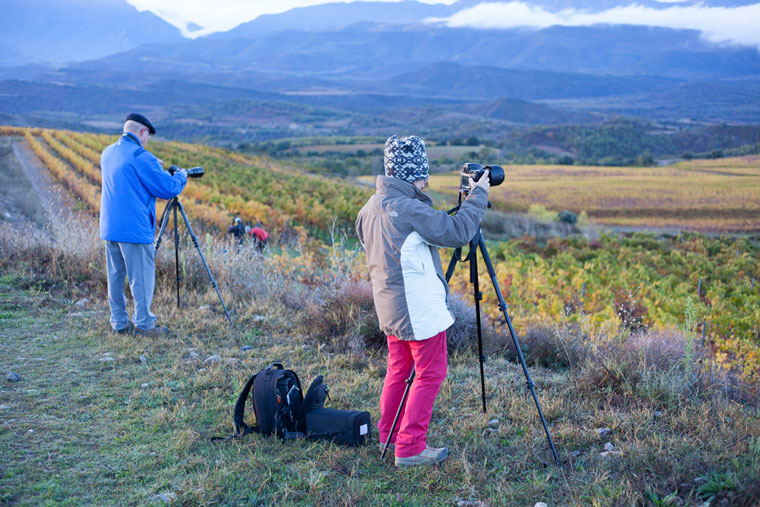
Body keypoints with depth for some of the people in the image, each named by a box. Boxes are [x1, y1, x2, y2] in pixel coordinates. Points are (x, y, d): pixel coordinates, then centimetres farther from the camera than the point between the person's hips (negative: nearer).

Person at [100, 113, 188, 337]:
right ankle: (144, 324, 6)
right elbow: (168, 188, -12)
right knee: (142, 278, 1)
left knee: (116, 276, 14)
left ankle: (119, 322, 21)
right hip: (134, 229, -8)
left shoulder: (107, 153, 11)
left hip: (109, 227, 8)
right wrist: (181, 176, 7)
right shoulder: (141, 157, -15)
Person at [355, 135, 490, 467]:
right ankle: (410, 448, 4)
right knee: (430, 374, 1)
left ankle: (389, 436, 30)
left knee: (399, 370, 20)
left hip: (390, 306, 9)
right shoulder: (408, 209, -22)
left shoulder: (370, 208, 7)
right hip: (420, 309, -9)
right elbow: (457, 231, -23)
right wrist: (478, 195, -11)